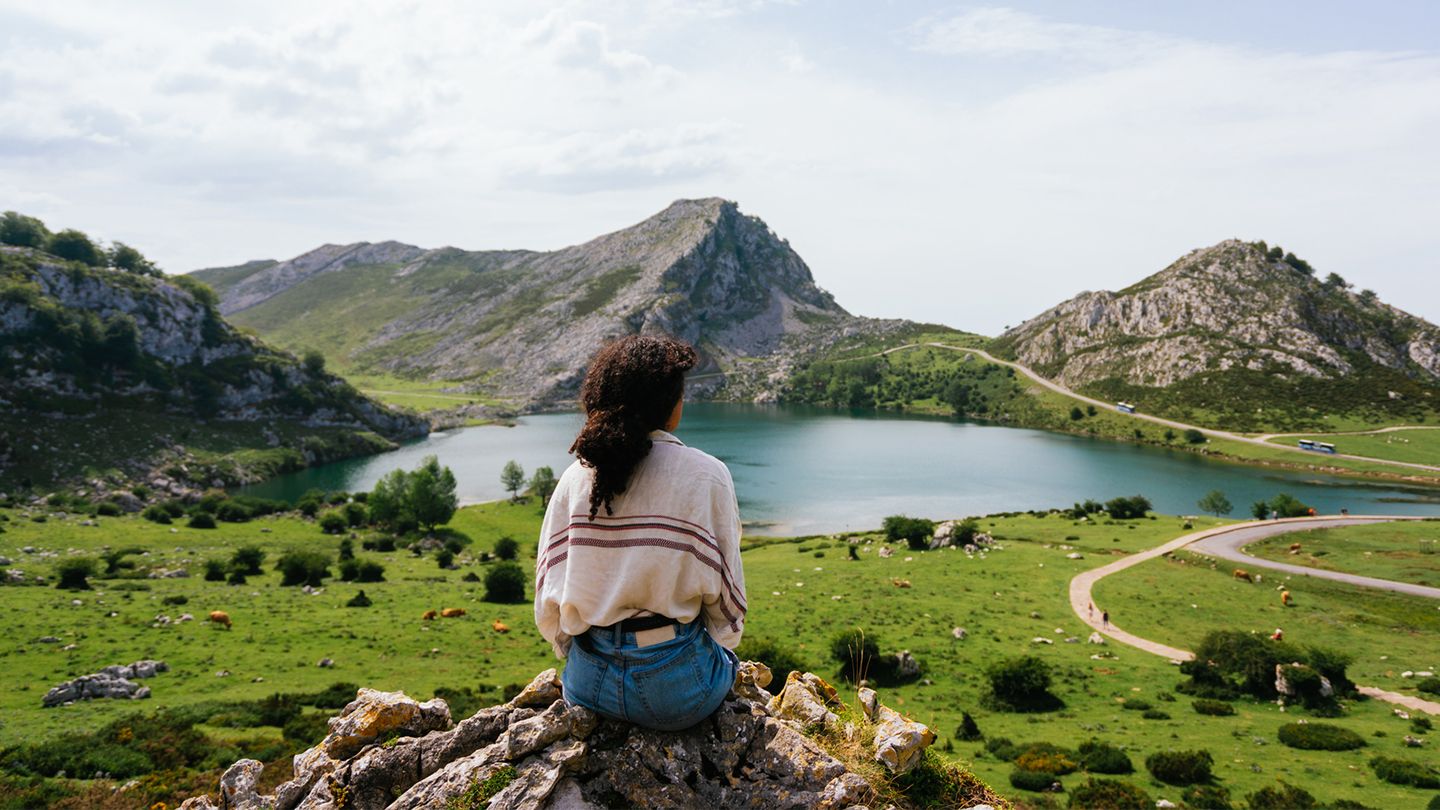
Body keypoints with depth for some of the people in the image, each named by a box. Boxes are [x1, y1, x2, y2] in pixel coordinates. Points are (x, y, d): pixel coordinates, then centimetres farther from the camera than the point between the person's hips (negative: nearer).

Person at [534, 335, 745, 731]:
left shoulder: (575, 478, -4)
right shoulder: (705, 476, -13)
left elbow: (549, 590, 1)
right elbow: (724, 587, -7)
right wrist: (720, 644, 14)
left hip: (588, 685, 3)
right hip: (674, 691, -3)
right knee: (723, 653, 31)